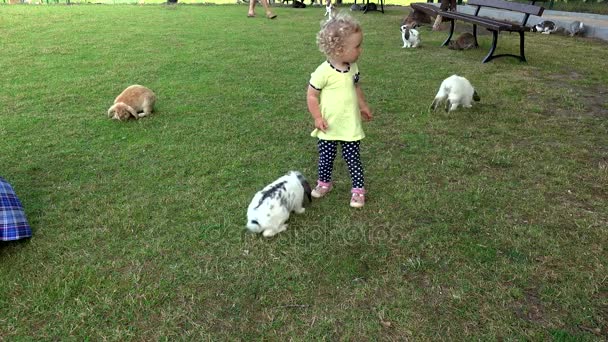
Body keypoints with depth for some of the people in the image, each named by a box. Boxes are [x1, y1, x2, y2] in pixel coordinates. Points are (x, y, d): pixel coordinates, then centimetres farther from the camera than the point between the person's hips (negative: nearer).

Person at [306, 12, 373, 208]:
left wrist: (363, 106, 20)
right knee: (326, 158, 14)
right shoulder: (323, 72, -20)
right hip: (329, 128, -3)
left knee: (352, 159, 7)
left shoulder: (353, 67, -1)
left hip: (351, 126, 3)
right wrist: (317, 117, -15)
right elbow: (311, 95, -12)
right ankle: (324, 183, 38)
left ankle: (358, 189, 23)